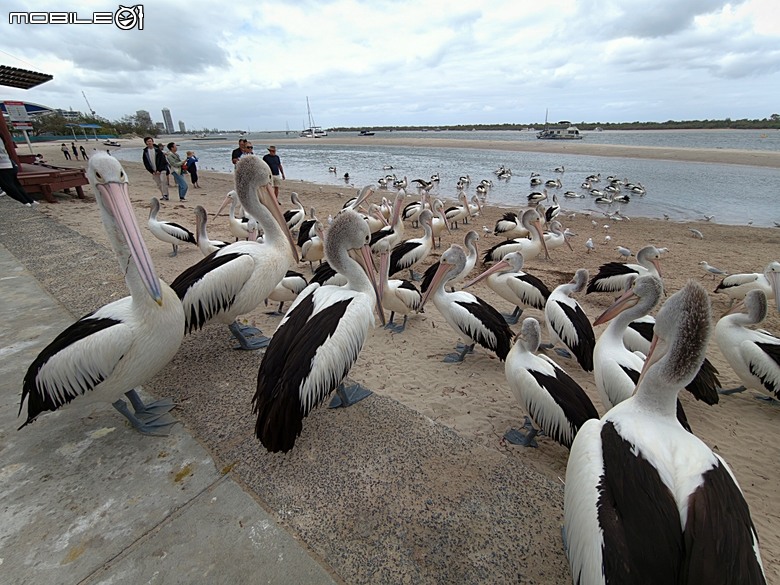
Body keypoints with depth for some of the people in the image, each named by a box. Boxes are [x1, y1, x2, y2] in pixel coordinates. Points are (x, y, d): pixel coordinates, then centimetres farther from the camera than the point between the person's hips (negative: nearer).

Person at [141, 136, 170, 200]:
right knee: (158, 184, 4)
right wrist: (152, 171, -3)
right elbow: (146, 163, 7)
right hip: (154, 171, 4)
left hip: (161, 170, -4)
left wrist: (159, 170, -13)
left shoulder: (158, 150, -1)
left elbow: (162, 160, -6)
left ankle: (165, 195, -17)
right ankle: (164, 195, 10)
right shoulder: (145, 152, 6)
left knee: (163, 181, -19)